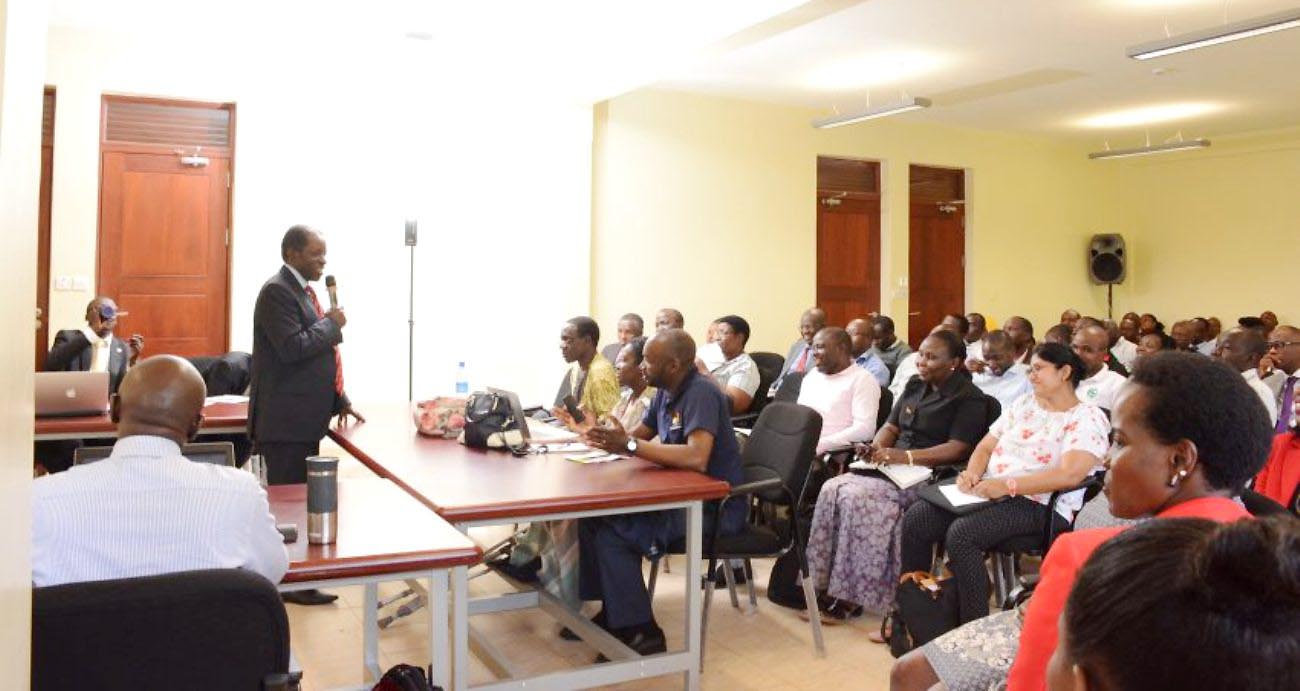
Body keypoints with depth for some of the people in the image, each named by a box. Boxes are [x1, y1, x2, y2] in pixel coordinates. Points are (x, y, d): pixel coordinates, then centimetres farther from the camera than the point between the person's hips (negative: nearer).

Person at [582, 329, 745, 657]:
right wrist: (612, 437, -7)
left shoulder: (701, 393, -20)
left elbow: (697, 458, -34)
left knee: (613, 533, -20)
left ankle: (639, 633, -7)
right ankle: (611, 613, 10)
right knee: (592, 516, -1)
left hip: (715, 506, -9)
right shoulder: (666, 393, 8)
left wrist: (629, 446, -29)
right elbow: (637, 436, 15)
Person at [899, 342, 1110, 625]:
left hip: (1040, 506, -7)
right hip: (990, 493, 7)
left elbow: (1069, 474, -19)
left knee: (961, 533, -32)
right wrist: (972, 474, -6)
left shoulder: (1087, 419, -4)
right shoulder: (1023, 404, 18)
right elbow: (986, 446, 16)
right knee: (915, 519, -13)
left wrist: (1007, 485, -24)